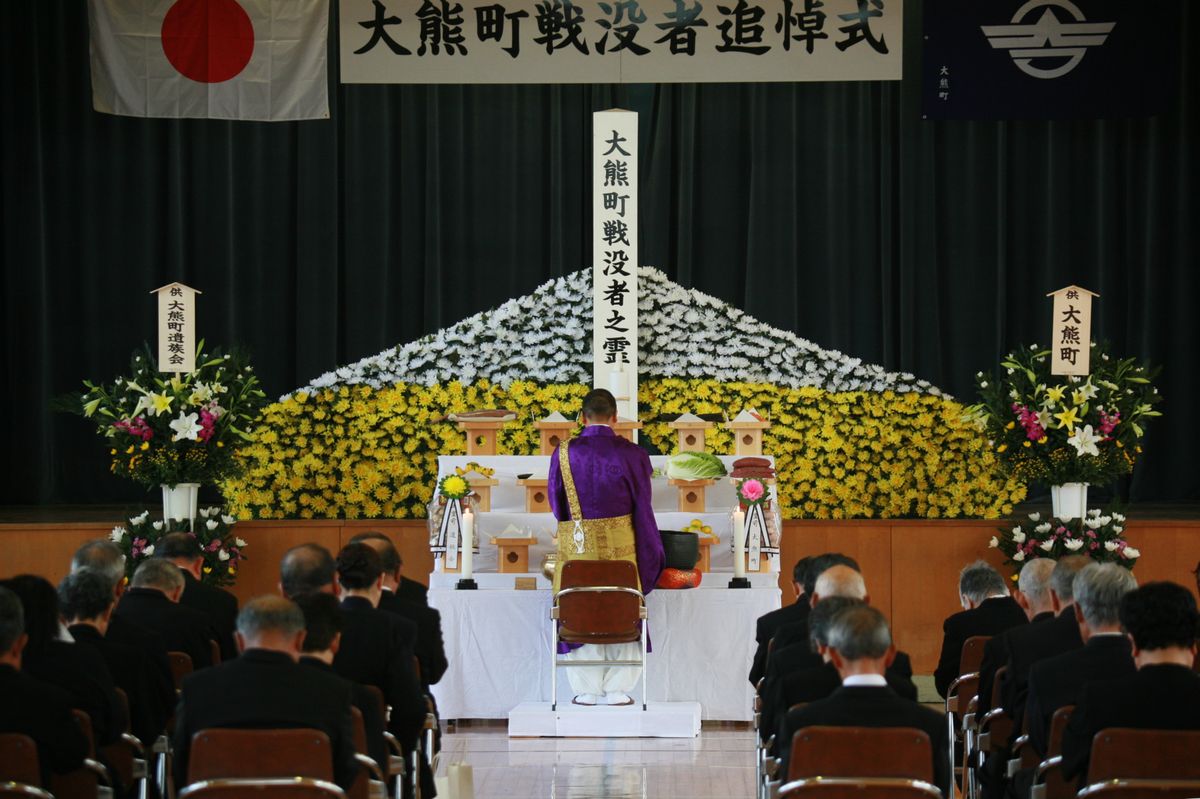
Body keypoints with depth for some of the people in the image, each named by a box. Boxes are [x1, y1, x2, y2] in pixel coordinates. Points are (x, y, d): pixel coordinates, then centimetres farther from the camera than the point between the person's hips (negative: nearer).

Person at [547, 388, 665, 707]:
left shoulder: (564, 453, -3)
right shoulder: (632, 454, -6)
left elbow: (555, 504, 7)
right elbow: (643, 508, -2)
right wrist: (651, 554, 7)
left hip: (576, 548, 1)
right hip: (621, 549, 0)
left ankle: (587, 690, 11)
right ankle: (617, 689, 10)